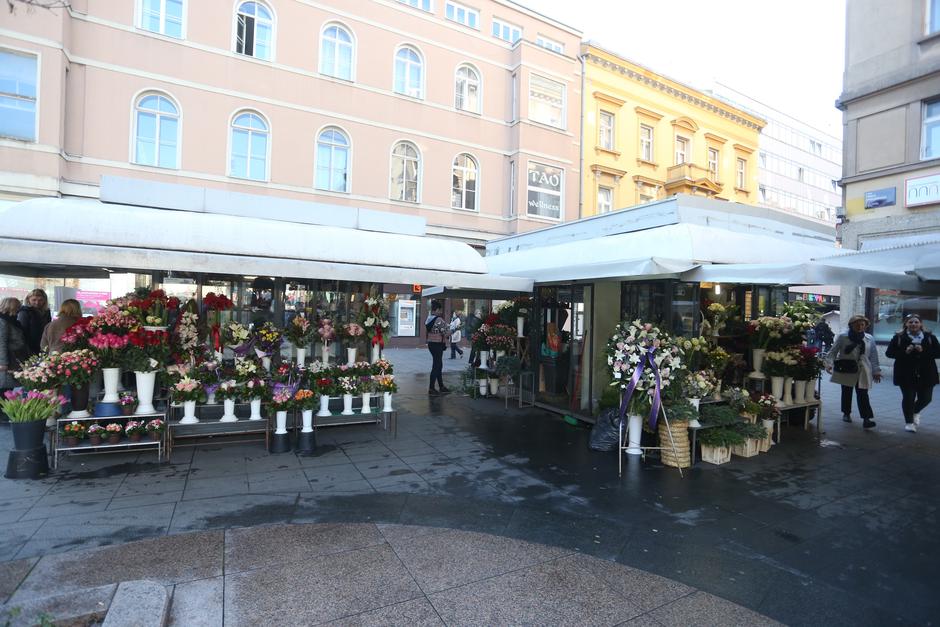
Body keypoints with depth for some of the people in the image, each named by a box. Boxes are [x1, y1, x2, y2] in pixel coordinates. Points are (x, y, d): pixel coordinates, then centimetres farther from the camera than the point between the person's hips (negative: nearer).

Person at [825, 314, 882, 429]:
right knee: (846, 393, 10)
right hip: (845, 370, -1)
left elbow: (873, 356, 10)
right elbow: (833, 351, -4)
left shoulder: (870, 339, 6)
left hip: (862, 372, 1)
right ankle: (846, 413, 27)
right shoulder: (843, 337, -3)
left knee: (863, 394, -6)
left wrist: (876, 371, 7)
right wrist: (829, 363, -17)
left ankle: (866, 418, -9)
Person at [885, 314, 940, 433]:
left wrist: (923, 351, -17)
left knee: (926, 398, 6)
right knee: (908, 398, 0)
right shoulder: (898, 337, -1)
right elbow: (889, 353, -3)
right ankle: (909, 422, 15)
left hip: (926, 374, 2)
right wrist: (905, 352, -18)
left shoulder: (930, 337, 4)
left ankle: (916, 411, 39)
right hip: (906, 375, -2)